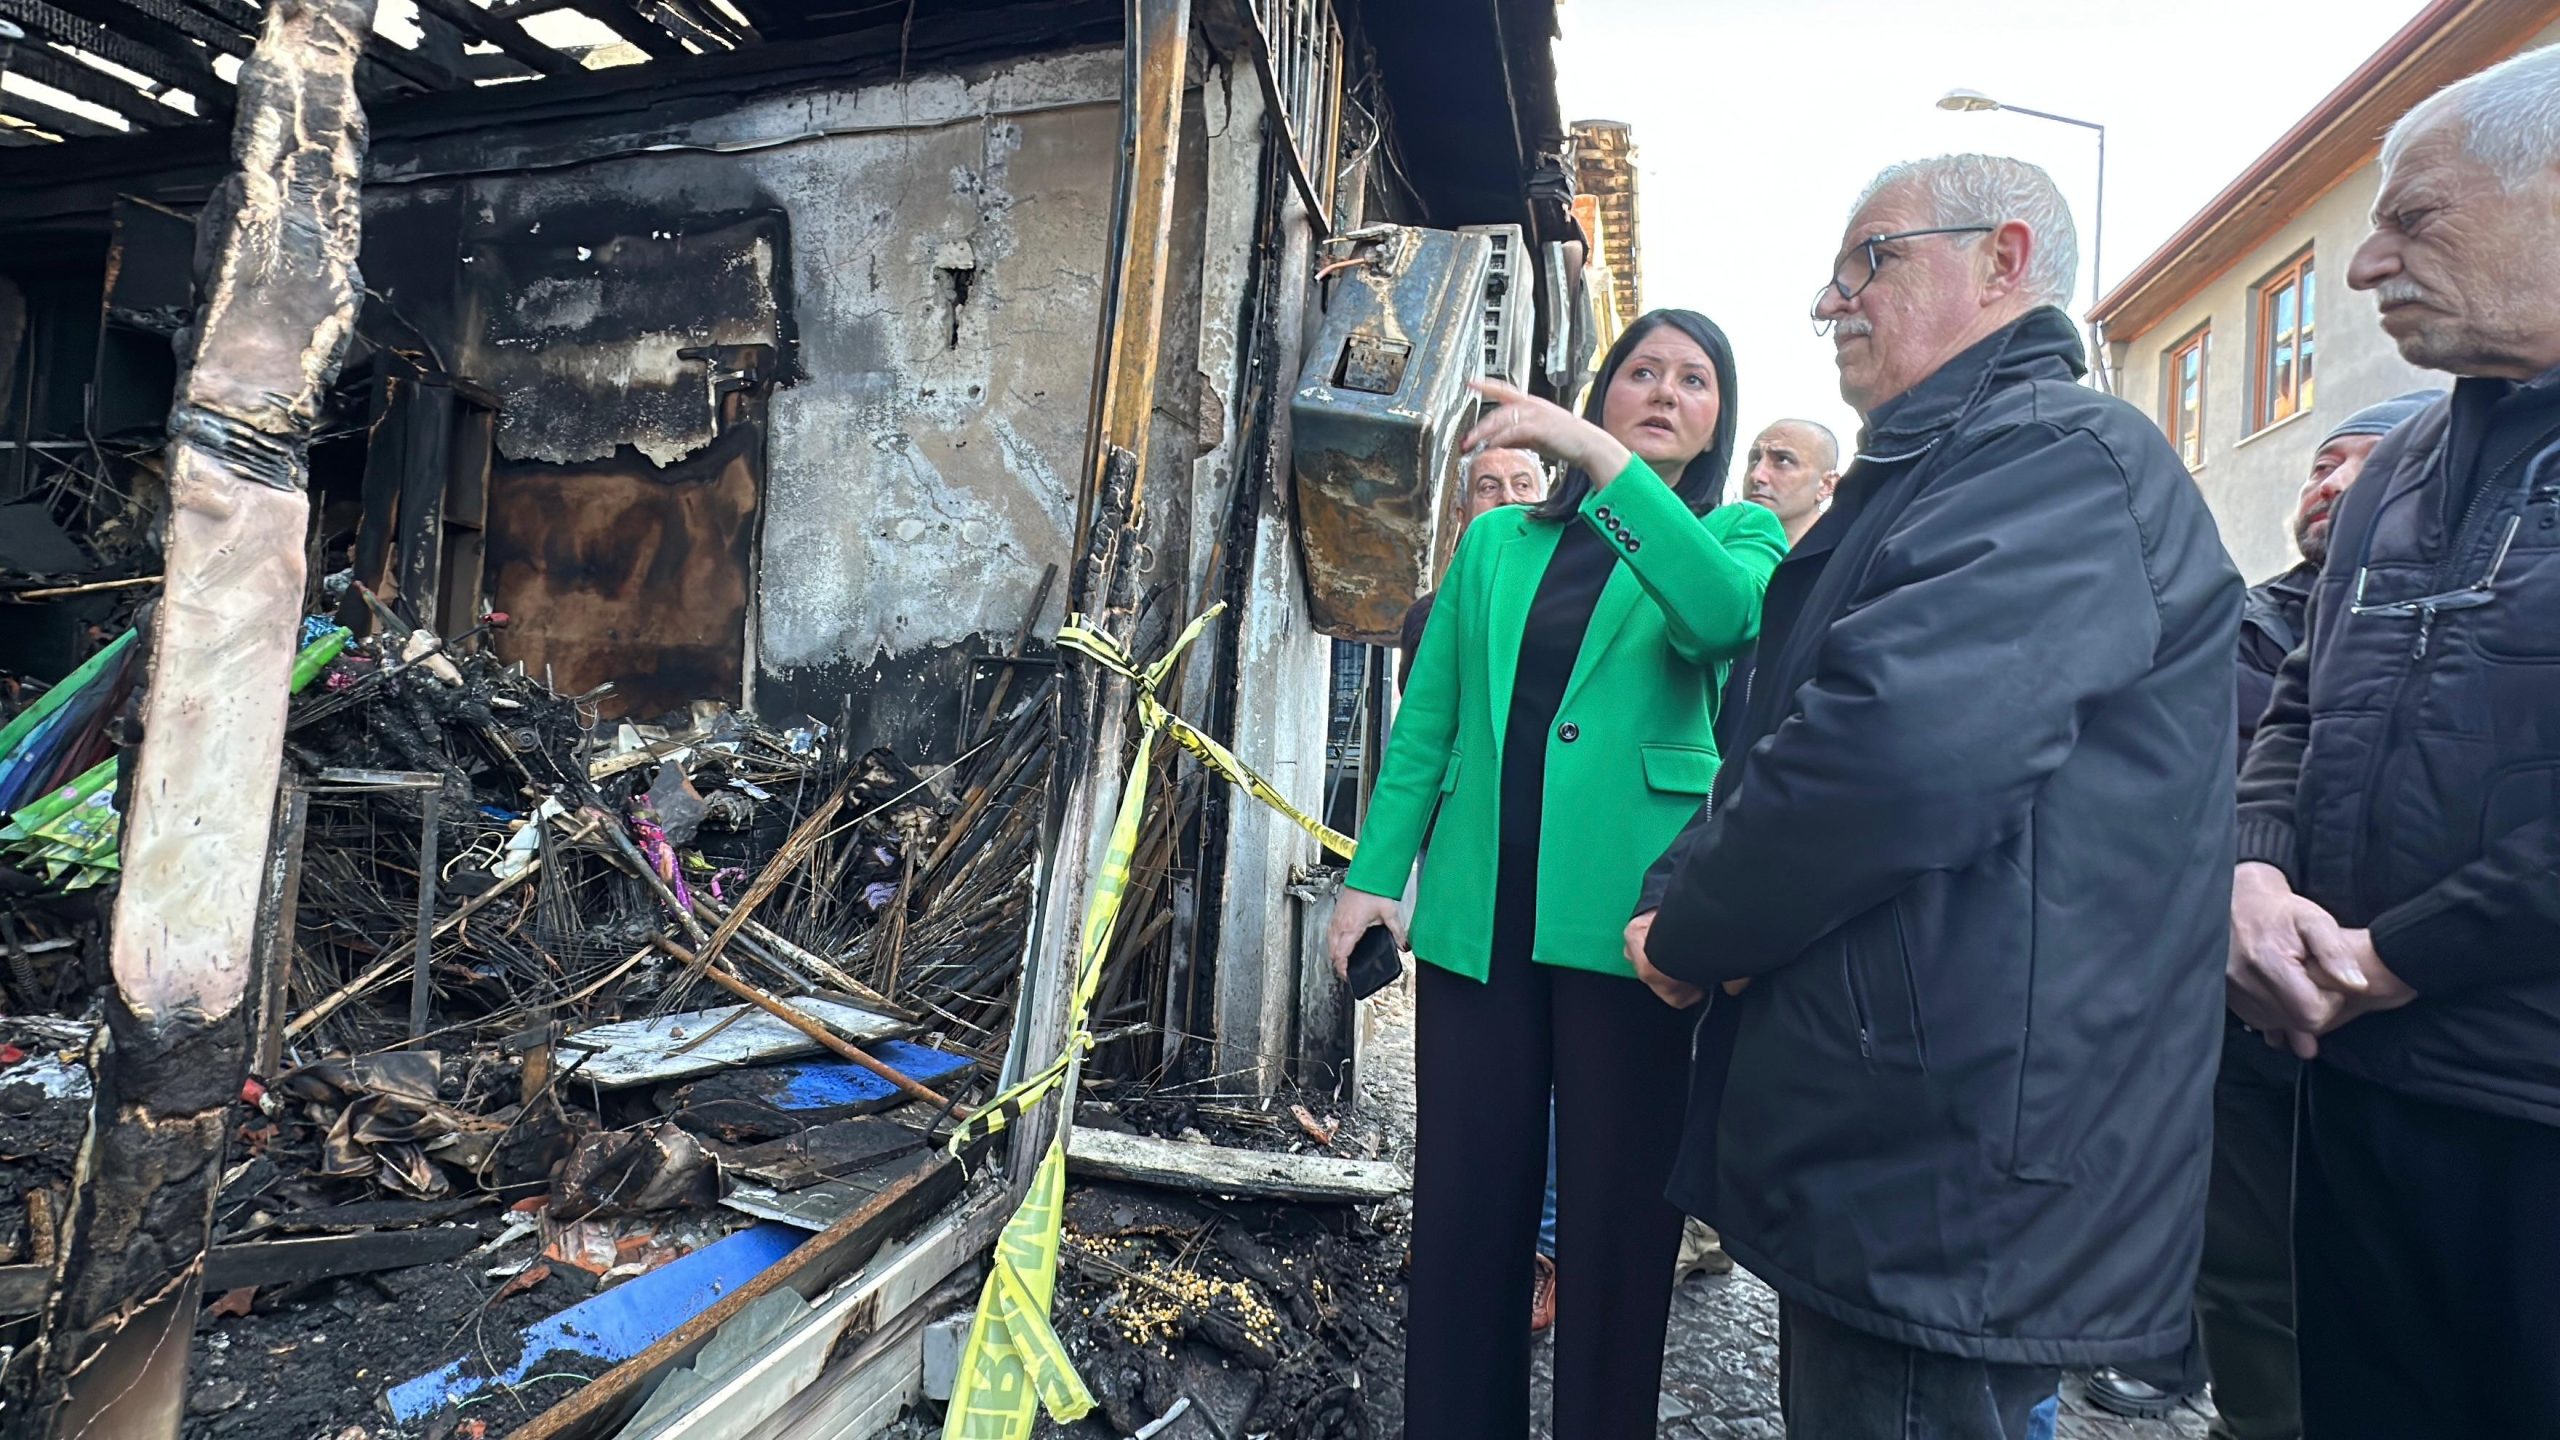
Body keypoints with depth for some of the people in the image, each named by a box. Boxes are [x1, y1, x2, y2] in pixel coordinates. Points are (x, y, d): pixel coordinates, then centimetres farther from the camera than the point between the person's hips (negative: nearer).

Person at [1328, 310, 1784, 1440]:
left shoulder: (1737, 536, 8)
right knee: (1462, 1204, 10)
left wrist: (1598, 454, -22)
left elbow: (1722, 610, -18)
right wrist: (1374, 873, 4)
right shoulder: (1500, 542, 14)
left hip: (1625, 924, -2)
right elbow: (1427, 721, 11)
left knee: (1615, 1218, 8)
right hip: (1479, 915, 3)